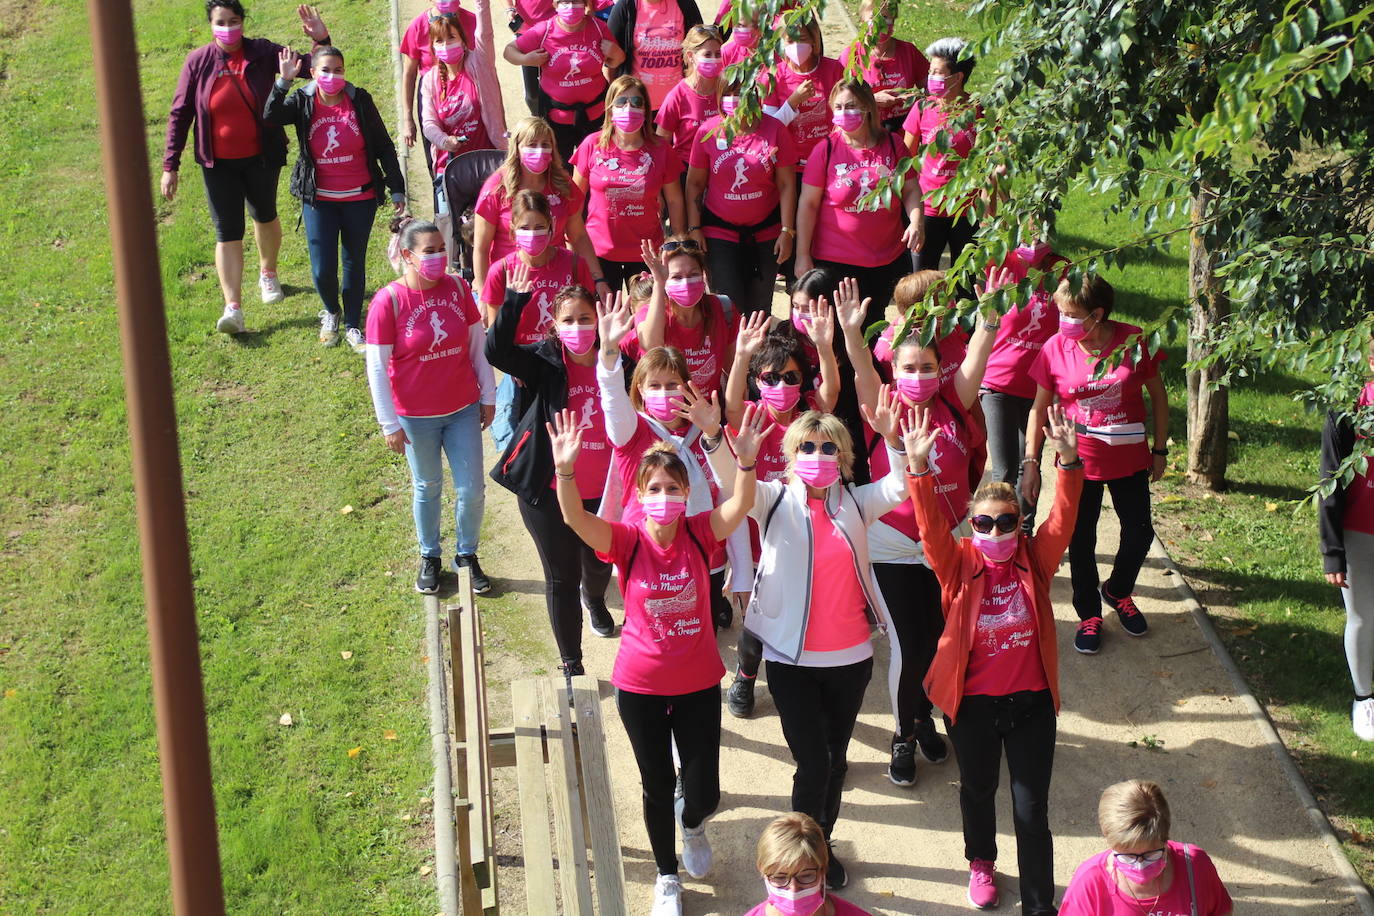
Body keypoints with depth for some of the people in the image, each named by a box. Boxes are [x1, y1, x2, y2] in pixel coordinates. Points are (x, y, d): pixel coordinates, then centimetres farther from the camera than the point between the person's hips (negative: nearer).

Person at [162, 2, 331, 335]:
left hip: (261, 157, 1)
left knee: (265, 216, 22)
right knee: (227, 233, -5)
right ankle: (233, 308, -9)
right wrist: (170, 165, -6)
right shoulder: (198, 62, -9)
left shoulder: (262, 53, -9)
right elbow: (180, 114, -5)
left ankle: (268, 273, 48)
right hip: (219, 164, -1)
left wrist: (321, 41, -31)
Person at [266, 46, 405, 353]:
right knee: (322, 270, -3)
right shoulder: (302, 102, -5)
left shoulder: (359, 100, -5)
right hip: (319, 200, 0)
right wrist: (284, 80, -33)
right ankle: (331, 312, 28)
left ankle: (353, 325, 26)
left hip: (360, 198, 0)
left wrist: (396, 189, -2)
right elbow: (270, 116, -24)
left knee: (355, 264, 10)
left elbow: (384, 146, 0)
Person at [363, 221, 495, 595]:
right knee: (428, 488, 15)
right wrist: (389, 424, -10)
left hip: (463, 410, 3)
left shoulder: (457, 288, -6)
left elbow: (479, 344, 5)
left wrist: (488, 396, 7)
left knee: (472, 490, 7)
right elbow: (376, 367, -12)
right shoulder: (388, 301, -16)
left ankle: (467, 556, 30)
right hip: (417, 418, -3)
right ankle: (430, 557, 36)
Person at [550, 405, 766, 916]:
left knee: (703, 793, 6)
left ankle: (692, 823, 45)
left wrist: (746, 460, -44)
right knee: (658, 786, 13)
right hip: (641, 686, -1)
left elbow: (740, 507, -27)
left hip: (699, 682, 1)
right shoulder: (628, 541, -14)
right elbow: (575, 519, -30)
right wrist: (565, 471, -48)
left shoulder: (699, 534, -9)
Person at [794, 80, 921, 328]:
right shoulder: (826, 149, -6)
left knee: (873, 327, 14)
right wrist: (803, 255, -8)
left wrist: (915, 222, -12)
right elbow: (808, 204, -5)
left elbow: (910, 190, 8)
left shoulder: (892, 145, 2)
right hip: (836, 261, -3)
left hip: (889, 259, 3)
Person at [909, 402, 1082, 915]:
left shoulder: (1035, 561, -6)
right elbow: (932, 526, -24)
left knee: (1032, 809, 2)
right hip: (973, 702, 1)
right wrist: (919, 468, -40)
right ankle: (981, 863, 51)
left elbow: (1063, 518, -19)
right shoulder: (959, 564, -9)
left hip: (1031, 700, 0)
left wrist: (1068, 460, -35)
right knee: (978, 789, 23)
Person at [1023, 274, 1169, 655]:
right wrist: (1031, 462, -3)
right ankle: (1089, 615, 26)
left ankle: (1118, 591, 40)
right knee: (1081, 540, 7)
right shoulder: (1056, 348, -12)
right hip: (1079, 461, -1)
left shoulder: (1134, 341, -13)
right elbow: (1039, 408, -2)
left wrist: (1160, 449, 3)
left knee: (1139, 533, 11)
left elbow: (1157, 394, 0)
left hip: (1129, 459, 1)